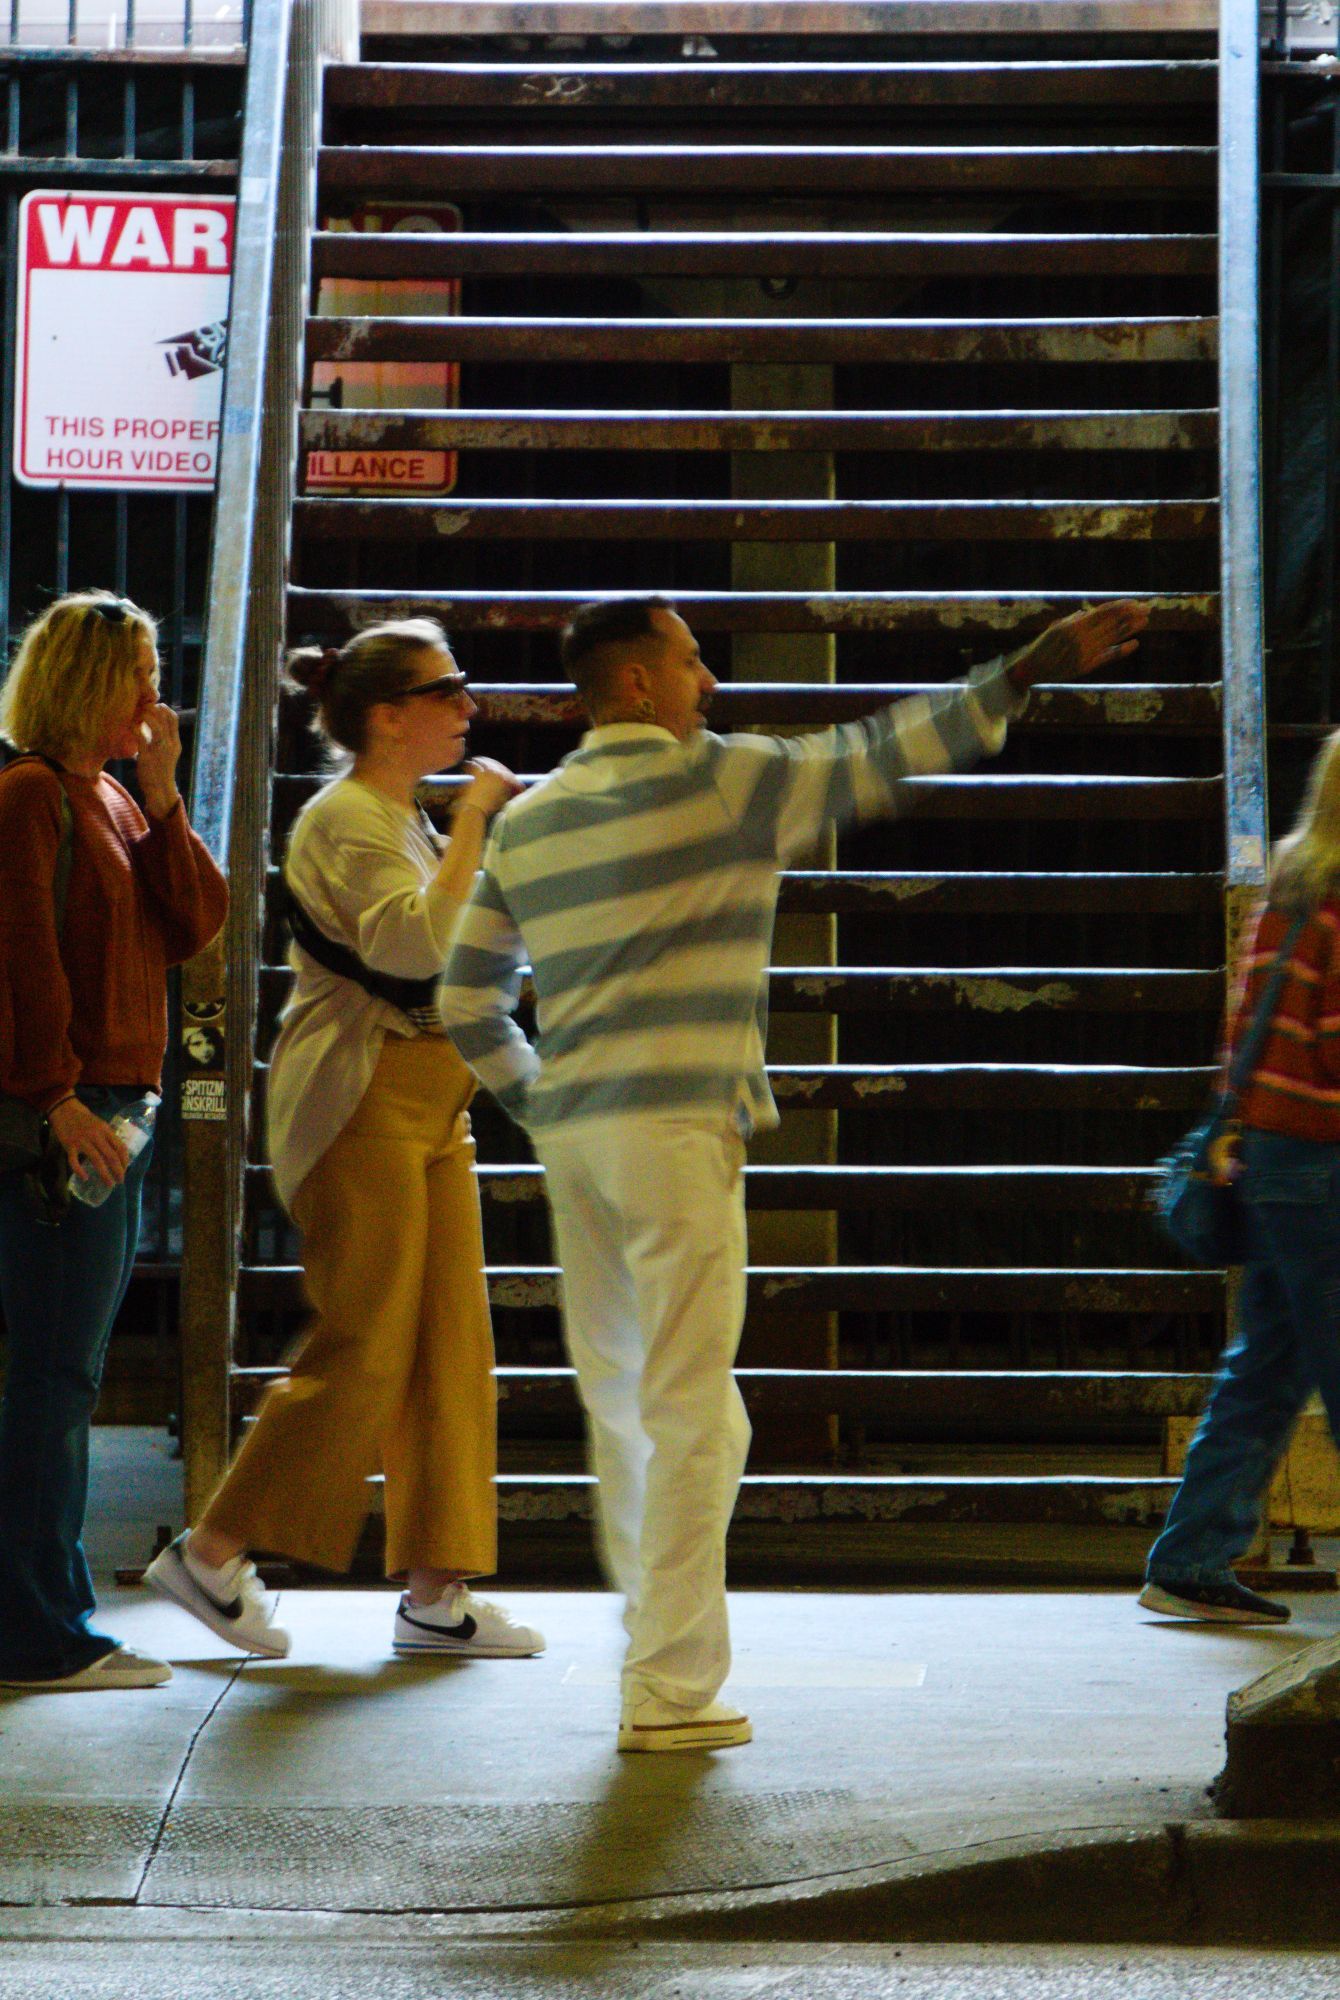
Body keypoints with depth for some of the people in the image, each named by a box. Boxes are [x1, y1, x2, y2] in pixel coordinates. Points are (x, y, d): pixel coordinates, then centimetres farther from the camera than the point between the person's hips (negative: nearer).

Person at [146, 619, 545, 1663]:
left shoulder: (407, 821, 19)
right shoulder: (347, 817, -11)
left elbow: (464, 951, 29)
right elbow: (412, 943, -27)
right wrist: (471, 822, -21)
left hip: (429, 1101, 10)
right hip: (362, 1101, -10)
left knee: (450, 1343, 5)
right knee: (364, 1346, -9)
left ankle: (436, 1593, 7)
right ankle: (213, 1553, 1)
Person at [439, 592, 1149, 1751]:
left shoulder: (526, 820, 14)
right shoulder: (720, 783, -5)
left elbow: (467, 1004, 15)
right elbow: (882, 756, -7)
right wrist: (1036, 666, -4)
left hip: (572, 1132, 7)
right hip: (676, 1131, -7)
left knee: (621, 1406, 16)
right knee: (691, 1415, -3)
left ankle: (659, 1644, 24)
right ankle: (672, 1693, -3)